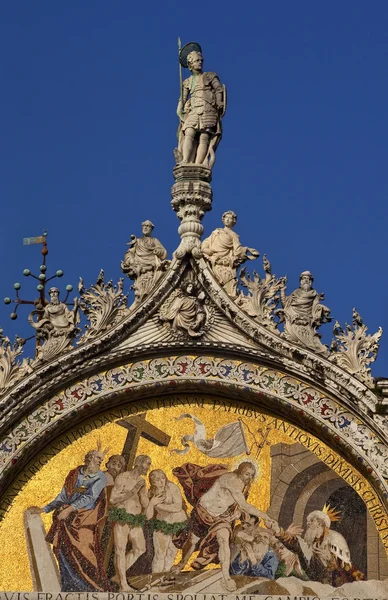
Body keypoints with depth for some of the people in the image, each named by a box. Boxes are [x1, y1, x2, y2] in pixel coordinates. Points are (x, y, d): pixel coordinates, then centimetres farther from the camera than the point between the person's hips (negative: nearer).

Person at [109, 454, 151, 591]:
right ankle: (123, 585, -6)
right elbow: (113, 500, -14)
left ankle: (118, 576, 16)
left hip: (135, 520, 7)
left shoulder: (142, 482, 11)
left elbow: (145, 504, 6)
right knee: (120, 549, -5)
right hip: (121, 517, -7)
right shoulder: (122, 477, -10)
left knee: (139, 549, 8)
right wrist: (132, 492, -21)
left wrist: (142, 491, -12)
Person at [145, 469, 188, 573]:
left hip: (178, 523, -2)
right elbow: (149, 516, -7)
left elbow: (178, 507, -30)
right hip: (163, 524, 2)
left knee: (172, 553, 1)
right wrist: (152, 503, -25)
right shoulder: (151, 493, -7)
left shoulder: (172, 488, -19)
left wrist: (159, 505, -23)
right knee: (159, 554, -1)